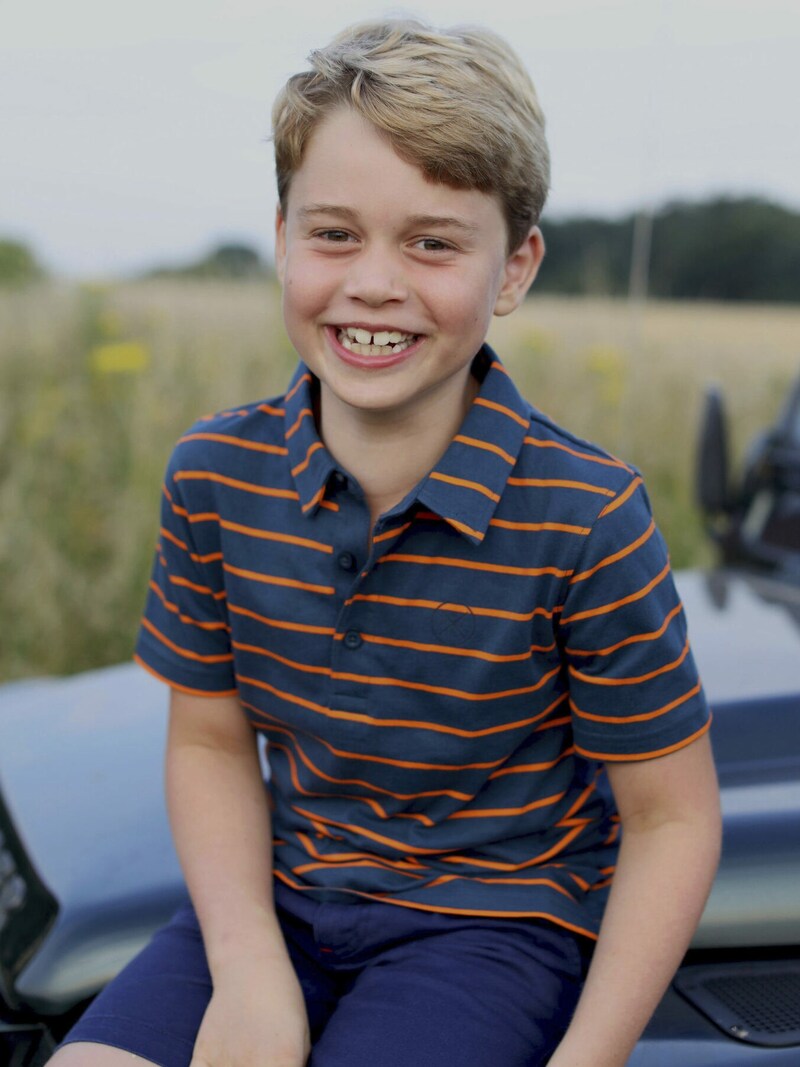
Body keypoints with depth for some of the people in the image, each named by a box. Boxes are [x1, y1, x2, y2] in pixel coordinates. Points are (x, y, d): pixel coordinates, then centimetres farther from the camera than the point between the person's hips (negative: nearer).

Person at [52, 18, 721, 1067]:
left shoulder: (588, 518, -18)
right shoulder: (213, 476, -7)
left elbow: (670, 814, -9)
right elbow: (209, 741, 1)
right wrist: (249, 972, -12)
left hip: (493, 918, -2)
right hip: (276, 901, 3)